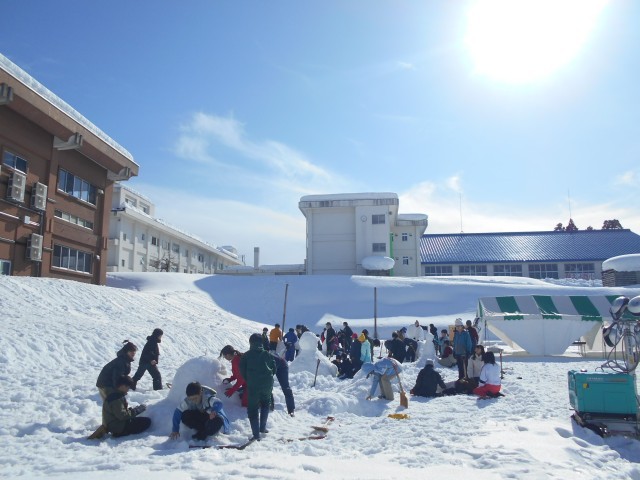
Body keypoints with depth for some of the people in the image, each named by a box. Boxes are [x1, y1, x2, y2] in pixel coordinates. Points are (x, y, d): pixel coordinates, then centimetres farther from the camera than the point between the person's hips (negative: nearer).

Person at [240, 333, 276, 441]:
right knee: (265, 404, 27)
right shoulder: (268, 355, 6)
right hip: (267, 385, 3)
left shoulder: (246, 355, 0)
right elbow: (274, 368, 8)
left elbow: (242, 371, 0)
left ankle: (256, 434, -3)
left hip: (253, 386, -3)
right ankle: (262, 428, 25)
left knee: (253, 409, 4)